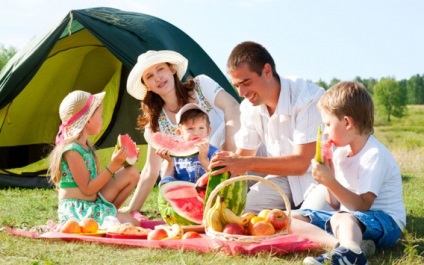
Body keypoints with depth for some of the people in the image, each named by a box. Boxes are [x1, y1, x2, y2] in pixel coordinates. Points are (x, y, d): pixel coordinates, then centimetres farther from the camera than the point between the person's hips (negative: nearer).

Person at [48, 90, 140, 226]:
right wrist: (112, 166, -19)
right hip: (77, 210, -10)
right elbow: (87, 189, -18)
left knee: (132, 173, 5)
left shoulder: (85, 146, 11)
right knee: (132, 224, -19)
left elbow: (96, 179, 12)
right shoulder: (72, 151, -18)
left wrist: (118, 162, 6)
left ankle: (110, 212, 7)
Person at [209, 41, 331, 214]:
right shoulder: (249, 107, -2)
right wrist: (215, 174, -14)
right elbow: (243, 155, 6)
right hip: (285, 176, 6)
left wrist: (247, 163, -33)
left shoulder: (308, 99, -26)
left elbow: (301, 162, -27)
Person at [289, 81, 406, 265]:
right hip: (347, 215, 9)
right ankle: (342, 243, -29)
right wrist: (328, 177, -6)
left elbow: (362, 205, -21)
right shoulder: (340, 152, 9)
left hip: (385, 222, -9)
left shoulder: (374, 155, -15)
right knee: (291, 218, -3)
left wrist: (330, 181, -24)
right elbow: (336, 204, 10)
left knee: (341, 219, -39)